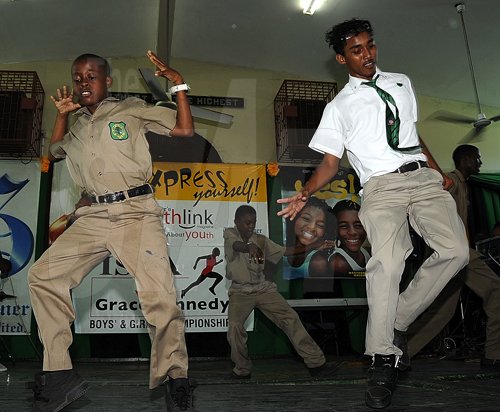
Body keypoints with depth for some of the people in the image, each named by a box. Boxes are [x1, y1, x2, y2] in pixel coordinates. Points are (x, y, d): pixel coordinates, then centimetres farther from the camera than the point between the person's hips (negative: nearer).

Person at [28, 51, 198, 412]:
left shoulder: (131, 110, 8)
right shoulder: (77, 125, 23)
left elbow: (185, 129, 3)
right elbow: (54, 153, 38)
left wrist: (179, 85, -2)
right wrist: (62, 113, 27)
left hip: (136, 212, -5)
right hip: (93, 217, 6)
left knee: (158, 294, -20)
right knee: (43, 274, -6)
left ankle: (175, 380, -3)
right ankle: (60, 375, -1)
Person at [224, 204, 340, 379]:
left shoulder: (261, 240, 9)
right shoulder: (230, 234, -1)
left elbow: (285, 252, 6)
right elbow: (236, 245, -25)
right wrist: (250, 247, -49)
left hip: (263, 288, 3)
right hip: (240, 291, -3)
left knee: (290, 318, -9)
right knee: (235, 326, -23)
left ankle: (316, 363, -4)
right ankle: (242, 368, 1)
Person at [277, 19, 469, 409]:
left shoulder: (401, 83, 22)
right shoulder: (339, 106, 11)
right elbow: (330, 162, 7)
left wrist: (440, 172, 19)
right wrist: (304, 194, -10)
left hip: (424, 178, 4)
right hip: (381, 187, -4)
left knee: (455, 250, -15)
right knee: (386, 263, -22)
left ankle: (401, 319, 2)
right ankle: (384, 360, -13)